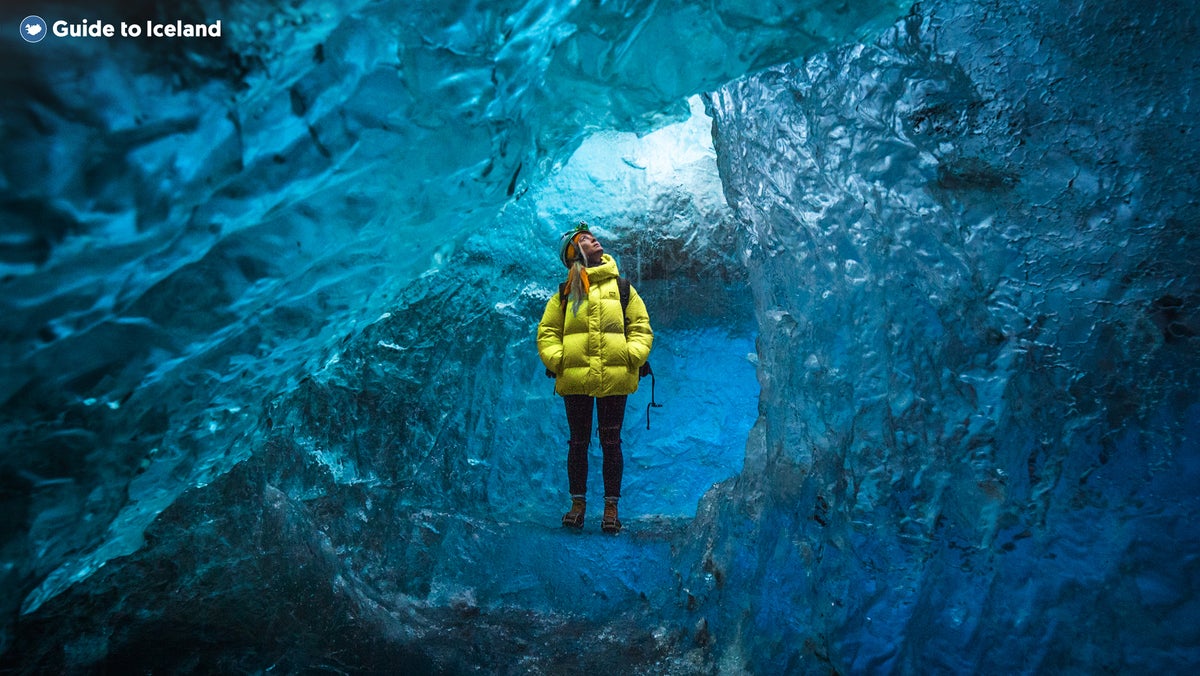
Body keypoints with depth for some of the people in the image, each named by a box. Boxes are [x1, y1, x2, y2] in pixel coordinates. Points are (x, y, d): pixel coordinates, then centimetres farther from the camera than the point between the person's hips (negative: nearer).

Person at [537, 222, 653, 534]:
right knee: (578, 443, 9)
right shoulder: (565, 292, 9)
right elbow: (546, 332, 9)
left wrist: (631, 357, -8)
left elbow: (642, 328, 7)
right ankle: (578, 503, 22)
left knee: (611, 443, 5)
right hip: (575, 380, 0)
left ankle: (611, 507, 15)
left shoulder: (622, 287, 10)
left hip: (614, 380, 0)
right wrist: (556, 360, -6)